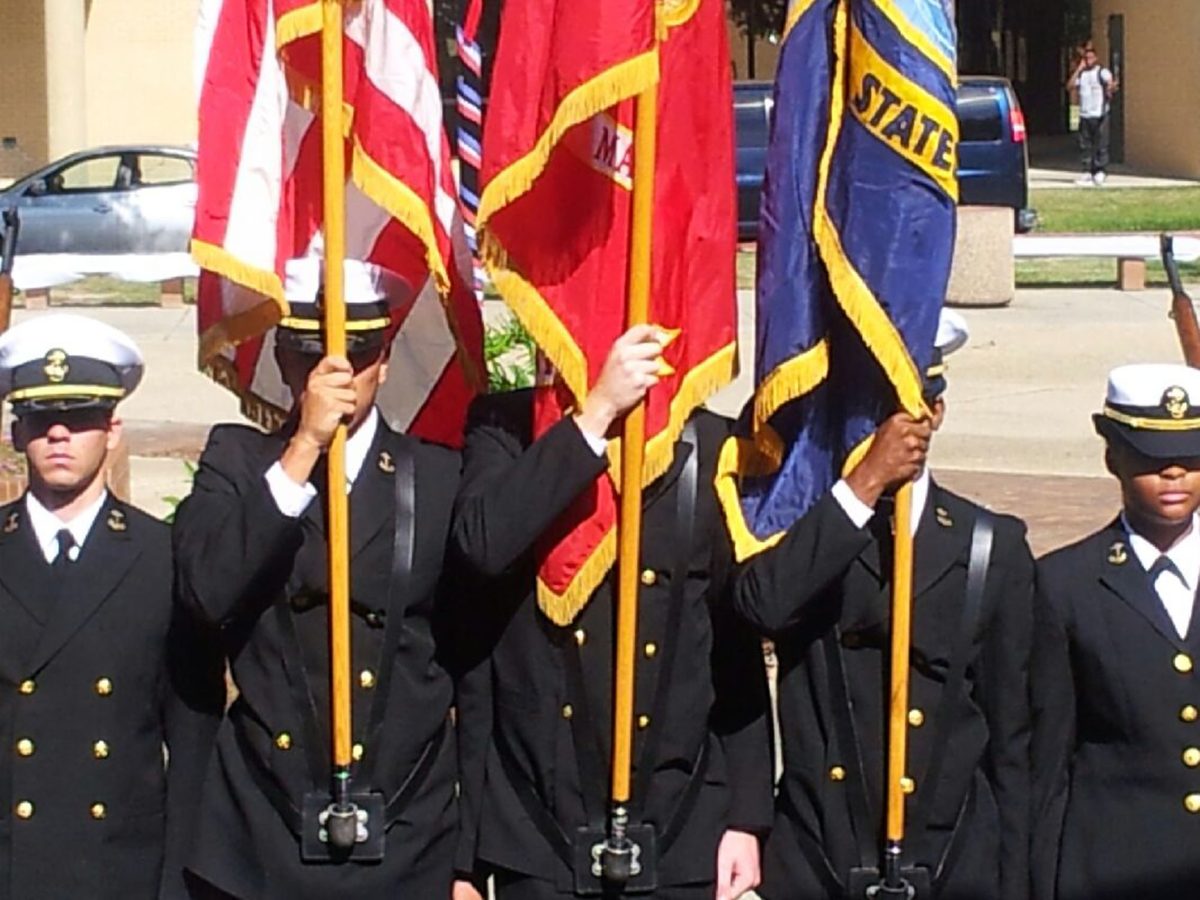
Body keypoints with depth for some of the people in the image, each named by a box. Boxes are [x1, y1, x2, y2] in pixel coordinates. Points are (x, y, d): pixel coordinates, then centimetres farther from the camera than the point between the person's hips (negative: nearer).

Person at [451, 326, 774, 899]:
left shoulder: (710, 448, 4)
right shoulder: (507, 428, 2)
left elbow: (740, 647, 7)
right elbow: (482, 544, -20)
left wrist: (745, 818, 3)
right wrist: (596, 411, -20)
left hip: (681, 839, 1)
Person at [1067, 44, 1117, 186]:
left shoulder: (1102, 72, 0)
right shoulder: (1081, 74, 15)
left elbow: (1110, 83, -13)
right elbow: (1070, 86, 2)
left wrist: (1112, 87, -33)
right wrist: (1078, 70, -1)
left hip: (1099, 115, -5)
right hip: (1084, 115, 5)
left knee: (1101, 144, -7)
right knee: (1085, 146, 5)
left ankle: (1100, 172, -5)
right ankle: (1088, 172, 9)